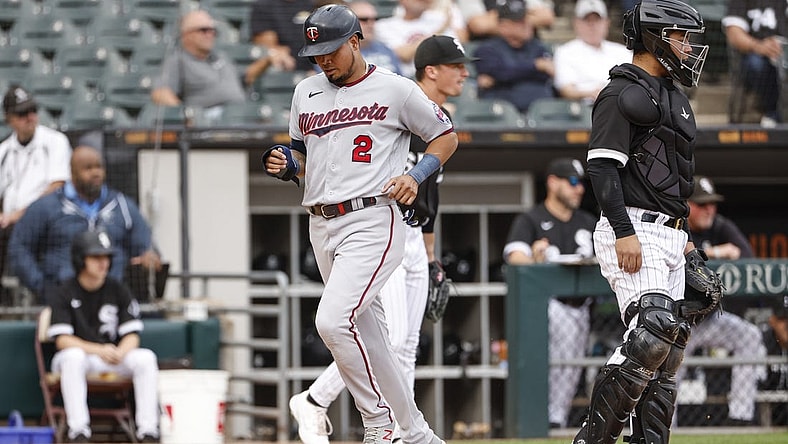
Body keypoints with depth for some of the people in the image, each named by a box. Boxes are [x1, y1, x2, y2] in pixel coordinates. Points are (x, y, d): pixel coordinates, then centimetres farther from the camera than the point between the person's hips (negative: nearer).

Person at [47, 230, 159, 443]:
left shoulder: (118, 290, 3)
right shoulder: (65, 293, -6)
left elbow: (132, 335, -1)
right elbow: (62, 339, -15)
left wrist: (120, 352, -25)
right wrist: (99, 350, -28)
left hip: (114, 357, 3)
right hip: (79, 354, -3)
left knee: (146, 357, -24)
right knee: (73, 356, -38)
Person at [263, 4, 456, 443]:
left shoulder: (396, 90, -1)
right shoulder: (306, 93, 16)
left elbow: (447, 136, 8)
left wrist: (416, 175, -8)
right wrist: (284, 164, 1)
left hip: (373, 222, -7)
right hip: (321, 226, 7)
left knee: (333, 321, -23)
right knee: (369, 337, 8)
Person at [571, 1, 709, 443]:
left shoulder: (673, 97, 22)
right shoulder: (623, 93, -8)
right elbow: (603, 167, -16)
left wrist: (685, 237, 25)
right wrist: (625, 232, -23)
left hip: (668, 237, 10)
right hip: (634, 232, -10)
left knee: (670, 346, 4)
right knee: (652, 334, -21)